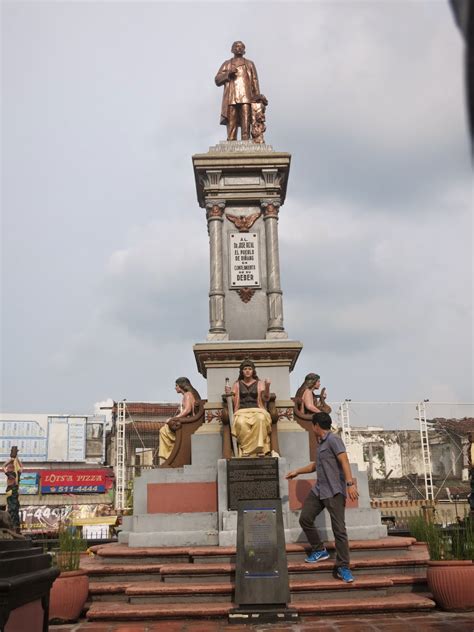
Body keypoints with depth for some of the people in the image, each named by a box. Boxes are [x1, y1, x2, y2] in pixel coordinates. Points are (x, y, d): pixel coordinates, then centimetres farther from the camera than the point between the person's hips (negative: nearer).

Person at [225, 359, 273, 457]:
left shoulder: (259, 383, 16)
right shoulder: (237, 384, 18)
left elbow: (266, 399, 4)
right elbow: (233, 401, 13)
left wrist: (267, 387, -13)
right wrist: (229, 394, -8)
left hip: (257, 410, 0)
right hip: (242, 411, 0)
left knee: (261, 419, -38)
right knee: (241, 422, -37)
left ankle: (260, 448, -34)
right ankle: (245, 449, -29)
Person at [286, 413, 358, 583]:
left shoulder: (333, 440, -8)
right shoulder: (320, 443, 18)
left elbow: (344, 461, -19)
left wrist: (350, 484, -29)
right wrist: (297, 472, 40)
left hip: (334, 492, -9)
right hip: (318, 490, 9)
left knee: (339, 529, -9)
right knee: (305, 519, 6)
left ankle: (343, 567, -3)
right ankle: (319, 550, 23)